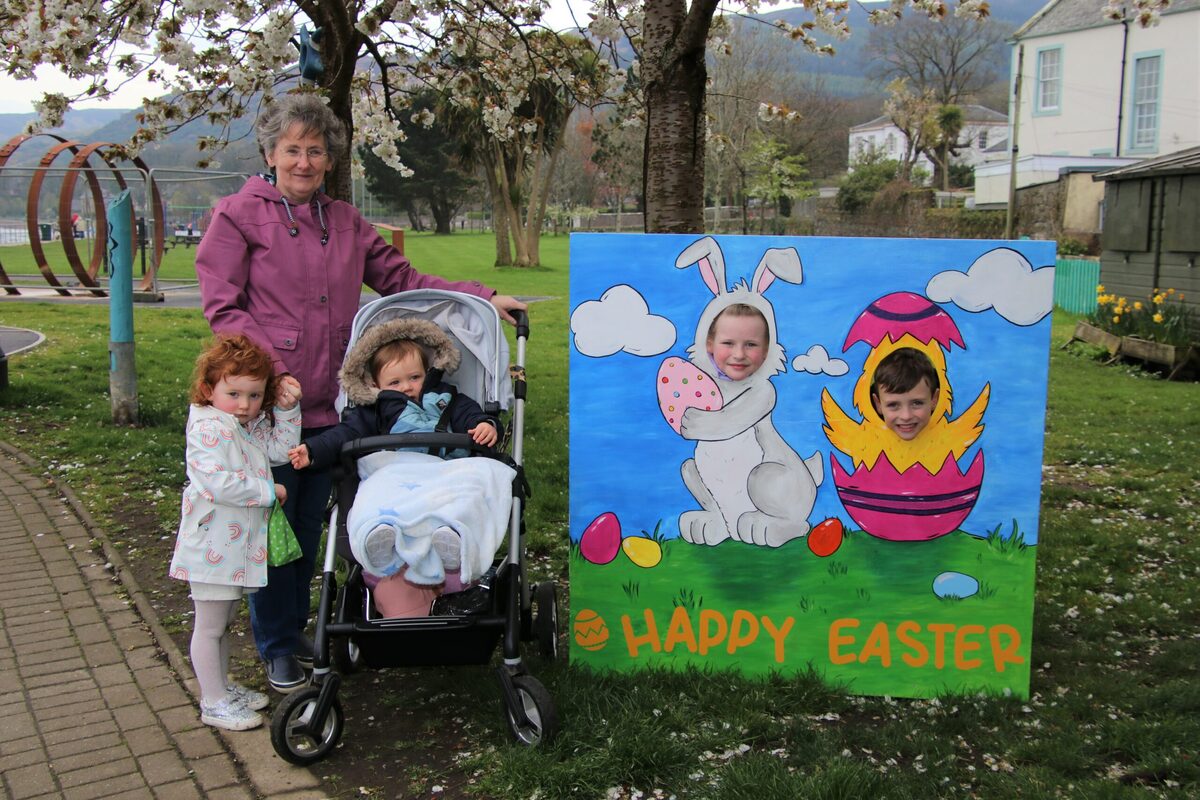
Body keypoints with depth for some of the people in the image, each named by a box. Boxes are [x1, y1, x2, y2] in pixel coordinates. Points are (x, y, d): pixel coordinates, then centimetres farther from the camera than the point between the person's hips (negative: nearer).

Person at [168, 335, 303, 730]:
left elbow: (280, 450, 3)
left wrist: (287, 409, -6)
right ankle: (214, 703, 12)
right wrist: (268, 490, -20)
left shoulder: (255, 425, 8)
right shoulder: (207, 429, -20)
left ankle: (223, 686, 35)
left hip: (240, 546, 9)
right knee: (209, 626, 3)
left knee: (223, 622, 22)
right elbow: (218, 483, -28)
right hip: (212, 546, -9)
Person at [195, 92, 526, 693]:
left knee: (310, 524, 16)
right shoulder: (239, 215, -2)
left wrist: (483, 297, 4)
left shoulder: (345, 222, 13)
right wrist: (271, 372, -20)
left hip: (329, 403, 5)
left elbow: (402, 279, 12)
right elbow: (223, 308, -8)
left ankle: (297, 629, 33)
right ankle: (278, 649, 21)